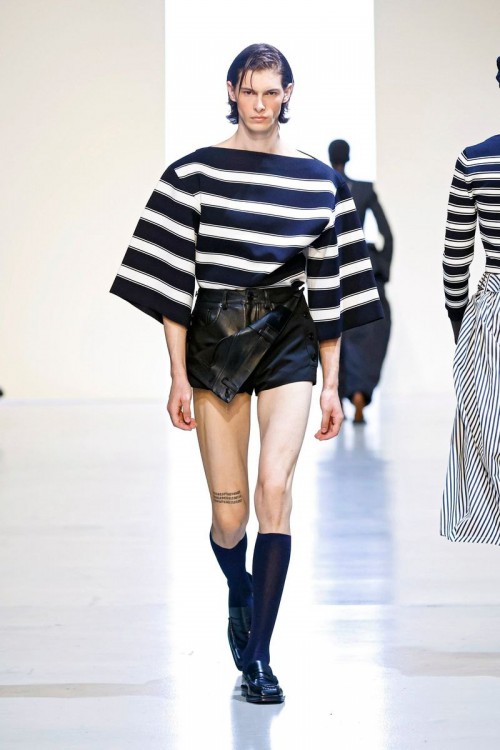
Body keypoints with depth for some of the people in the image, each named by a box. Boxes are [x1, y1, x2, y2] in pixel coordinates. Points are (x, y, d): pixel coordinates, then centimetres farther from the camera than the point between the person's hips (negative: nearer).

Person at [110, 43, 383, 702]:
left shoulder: (319, 182, 5)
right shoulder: (193, 173, 0)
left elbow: (328, 287, 7)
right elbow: (173, 281, -1)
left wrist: (332, 384, 5)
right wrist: (178, 376, -6)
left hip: (288, 340, 0)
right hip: (214, 339, 0)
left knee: (275, 488, -18)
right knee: (228, 516, 2)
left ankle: (258, 655, -9)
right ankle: (241, 594, 37)